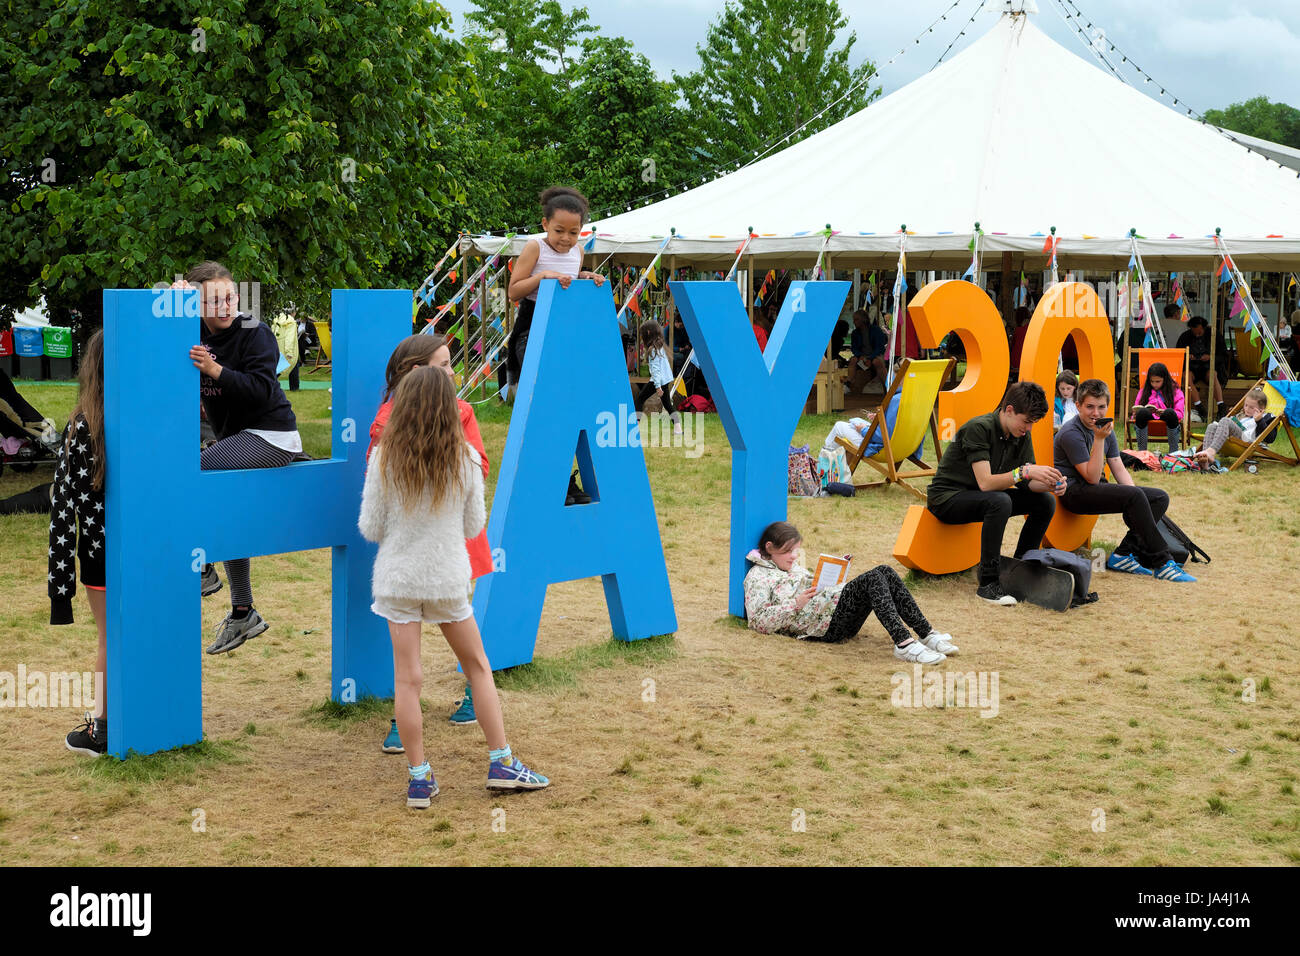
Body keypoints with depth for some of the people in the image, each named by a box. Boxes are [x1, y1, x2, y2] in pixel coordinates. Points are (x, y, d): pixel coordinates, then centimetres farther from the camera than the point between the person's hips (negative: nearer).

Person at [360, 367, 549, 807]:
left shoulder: (384, 458, -10)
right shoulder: (464, 459, -8)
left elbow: (370, 528, -5)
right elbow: (474, 526, 1)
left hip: (398, 577, 0)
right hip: (448, 577, 1)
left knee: (407, 679, 4)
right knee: (478, 666, 15)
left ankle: (419, 778, 7)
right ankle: (502, 764, 17)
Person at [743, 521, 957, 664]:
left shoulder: (794, 567, 31)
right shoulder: (757, 576, 5)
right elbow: (758, 622, -7)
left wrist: (829, 583, 14)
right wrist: (796, 604, -15)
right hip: (823, 625, -9)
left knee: (885, 571, -13)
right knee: (873, 578, -28)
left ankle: (927, 634, -19)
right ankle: (903, 643, -42)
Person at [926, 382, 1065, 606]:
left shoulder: (1021, 436, 0)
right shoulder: (979, 428, -24)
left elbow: (1026, 483, 1)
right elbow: (985, 483, -30)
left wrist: (1048, 484, -20)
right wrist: (1024, 471, -40)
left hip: (982, 498, 8)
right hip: (947, 498, -8)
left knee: (1045, 502, -4)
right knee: (999, 501, -36)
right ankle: (988, 583, -31)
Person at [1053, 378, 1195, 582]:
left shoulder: (1106, 428, 12)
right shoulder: (1071, 433, -15)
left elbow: (1119, 469, 12)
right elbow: (1092, 477, -19)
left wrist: (1135, 495, -4)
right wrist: (1099, 439, -26)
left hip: (1096, 488, 9)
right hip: (1075, 492, -9)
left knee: (1160, 498, -5)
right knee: (1134, 496, -30)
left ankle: (1123, 554, -13)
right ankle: (1162, 563, -26)